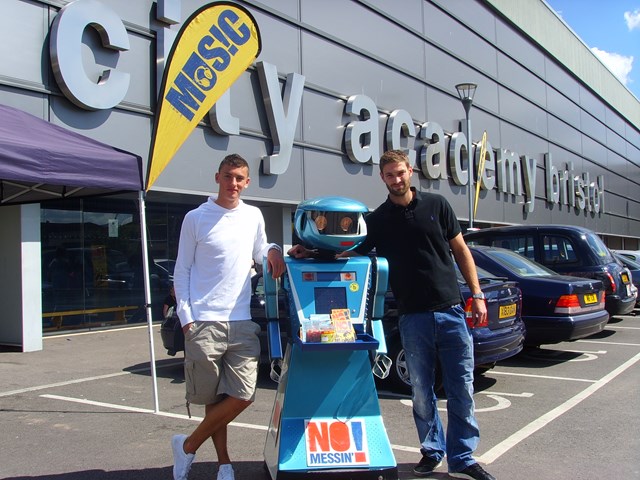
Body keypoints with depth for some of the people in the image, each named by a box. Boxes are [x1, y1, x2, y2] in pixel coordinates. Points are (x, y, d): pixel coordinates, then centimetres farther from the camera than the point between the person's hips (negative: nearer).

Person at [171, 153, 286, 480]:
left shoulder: (253, 216, 11)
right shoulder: (196, 218, 2)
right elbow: (182, 270, 3)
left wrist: (272, 250, 3)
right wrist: (186, 316, -6)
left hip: (242, 322, 3)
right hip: (204, 321, -3)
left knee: (242, 396, -3)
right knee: (213, 397, 5)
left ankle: (188, 447, 16)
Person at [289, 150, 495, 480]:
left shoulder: (436, 205, 4)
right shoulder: (378, 219, 5)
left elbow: (460, 250, 8)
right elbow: (353, 252, 8)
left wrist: (477, 294, 3)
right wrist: (311, 252, -6)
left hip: (451, 310, 0)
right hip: (413, 316, 0)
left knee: (461, 389, 4)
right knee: (421, 391, 8)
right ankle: (432, 451, 27)